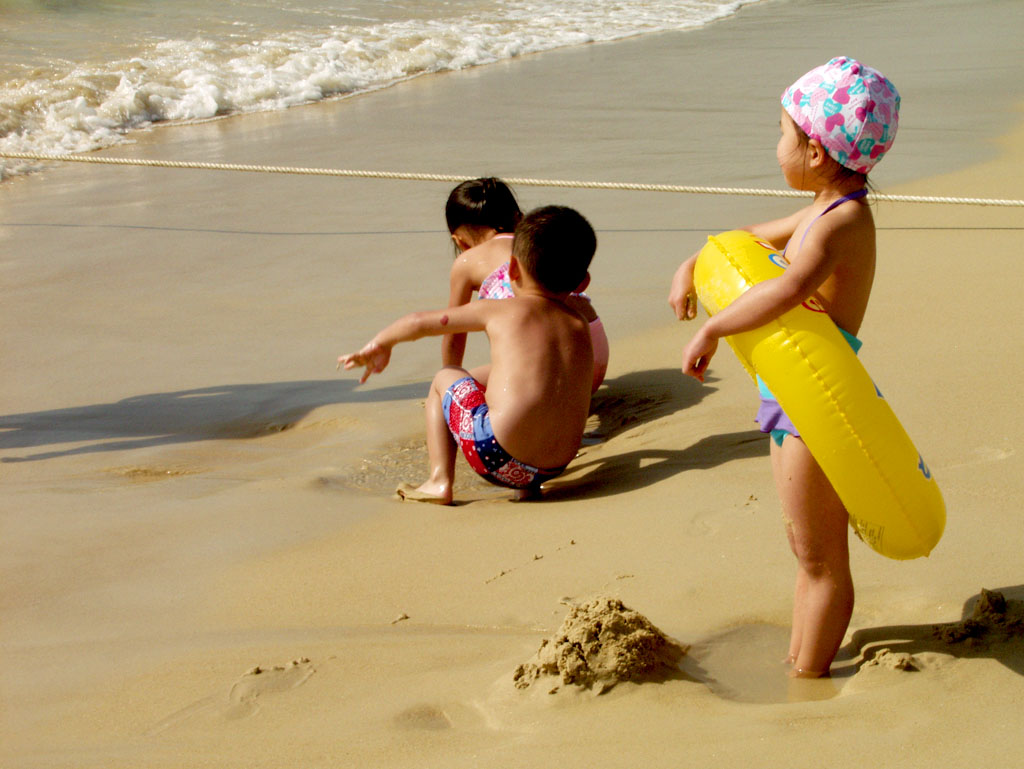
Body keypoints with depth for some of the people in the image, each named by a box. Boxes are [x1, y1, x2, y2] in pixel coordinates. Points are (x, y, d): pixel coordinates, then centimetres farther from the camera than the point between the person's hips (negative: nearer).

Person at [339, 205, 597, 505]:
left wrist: (379, 344, 33)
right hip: (557, 466, 5)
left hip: (501, 461, -5)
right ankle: (528, 487, 22)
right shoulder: (580, 326, 13)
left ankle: (439, 481, 13)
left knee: (445, 379, 21)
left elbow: (419, 322, 14)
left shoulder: (499, 311, 3)